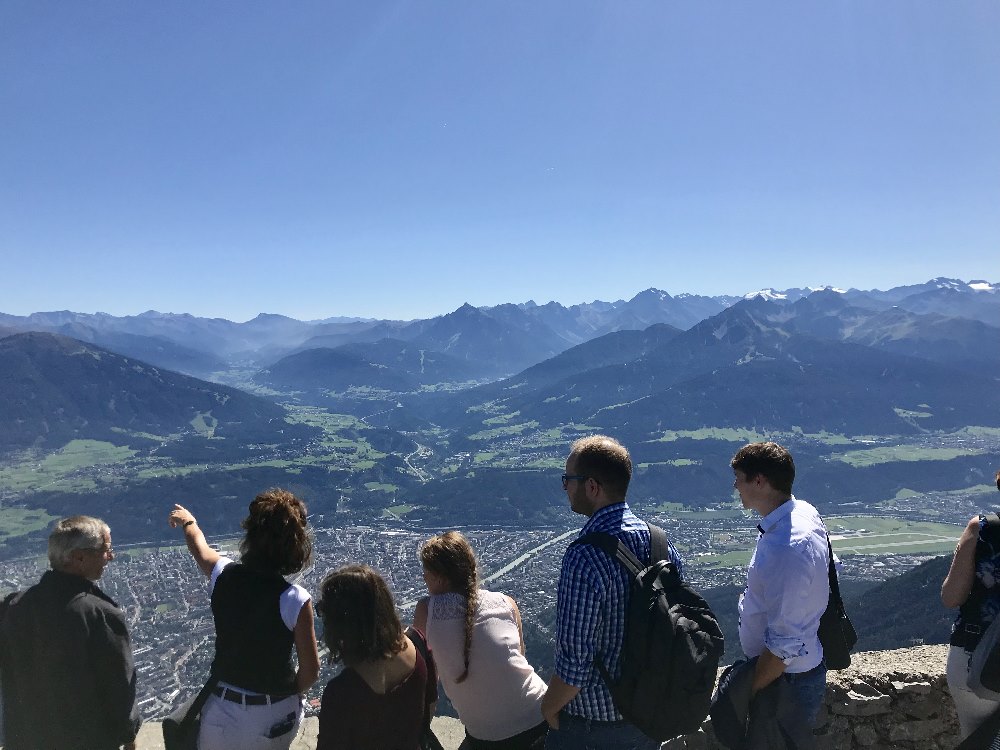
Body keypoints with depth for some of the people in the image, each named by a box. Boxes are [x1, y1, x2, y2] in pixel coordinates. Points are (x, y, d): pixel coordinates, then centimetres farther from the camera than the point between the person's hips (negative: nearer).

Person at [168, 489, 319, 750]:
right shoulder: (294, 600, -23)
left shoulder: (224, 575, -12)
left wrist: (188, 521, 33)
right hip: (275, 714, -2)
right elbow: (310, 670, -14)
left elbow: (200, 548, 12)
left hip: (223, 711, 3)